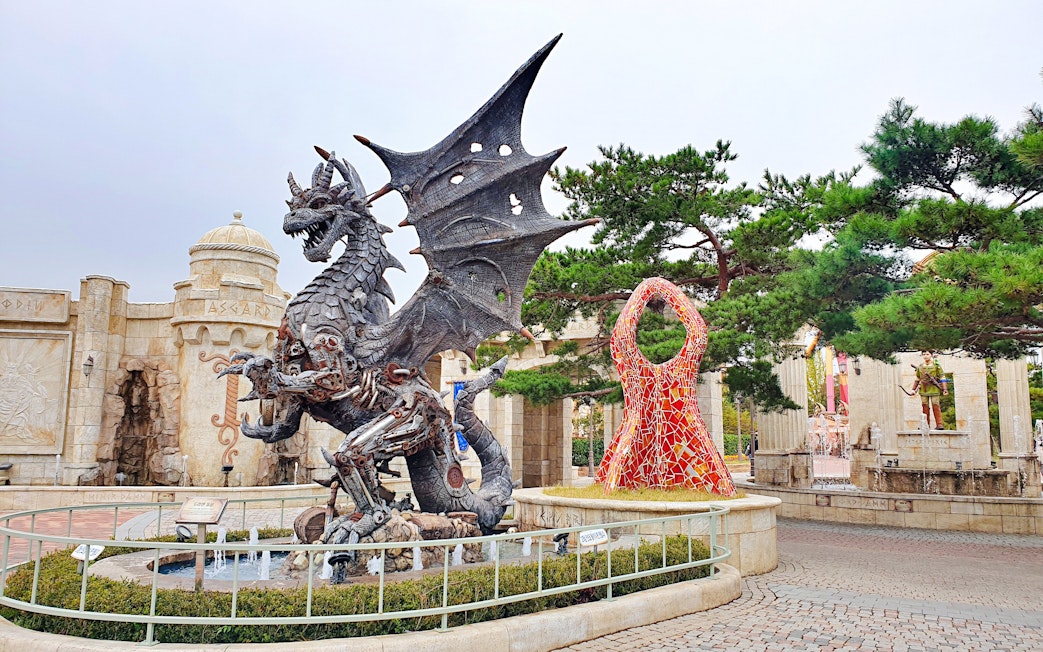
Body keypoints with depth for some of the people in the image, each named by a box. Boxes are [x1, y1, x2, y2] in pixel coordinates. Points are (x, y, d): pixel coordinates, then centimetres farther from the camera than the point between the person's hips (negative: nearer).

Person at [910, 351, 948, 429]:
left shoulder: (936, 366, 1)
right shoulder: (920, 367, 11)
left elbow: (942, 378, 0)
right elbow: (917, 379, 20)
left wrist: (945, 389, -8)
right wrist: (913, 389, 16)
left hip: (934, 390, -3)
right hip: (923, 390, 3)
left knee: (936, 407, -7)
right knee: (925, 407, 3)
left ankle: (939, 425, -6)